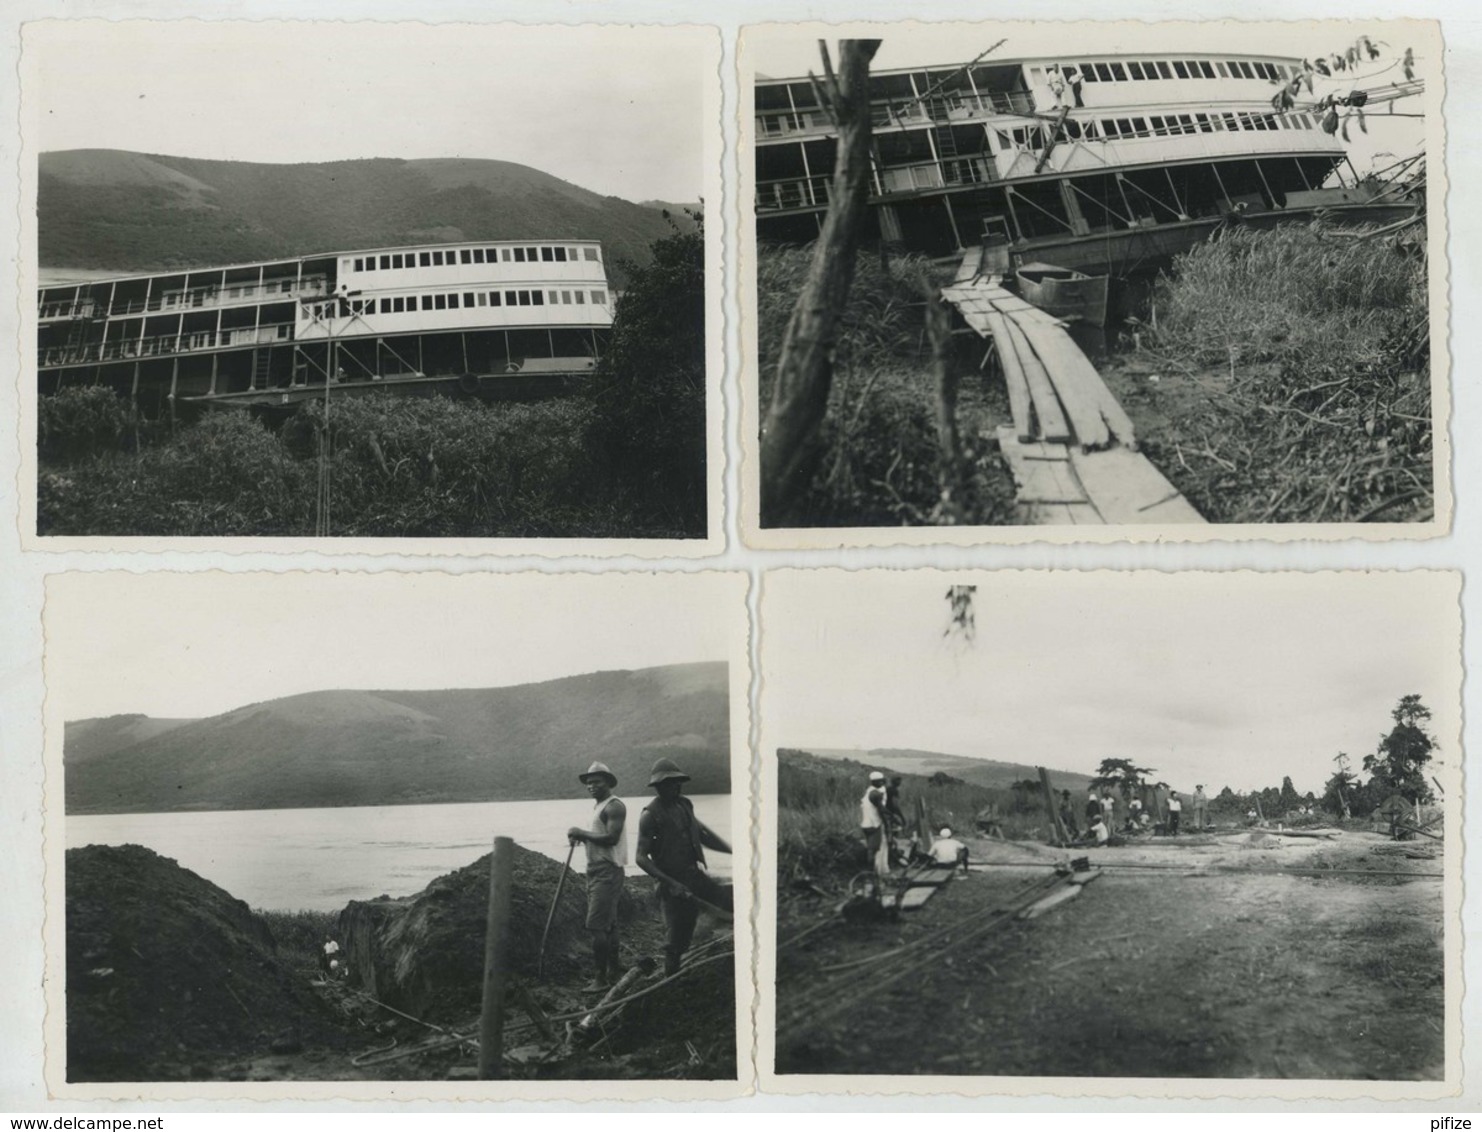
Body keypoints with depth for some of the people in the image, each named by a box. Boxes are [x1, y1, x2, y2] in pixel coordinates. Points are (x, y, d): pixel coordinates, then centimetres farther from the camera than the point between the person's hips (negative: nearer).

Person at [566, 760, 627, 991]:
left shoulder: (614, 806, -12)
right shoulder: (597, 806, 19)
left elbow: (612, 838, -22)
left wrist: (582, 833, -15)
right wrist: (580, 837, 3)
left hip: (608, 871, -10)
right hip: (595, 870, 10)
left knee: (597, 925, -13)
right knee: (608, 924, 14)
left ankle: (602, 977, -11)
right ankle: (614, 970, 20)